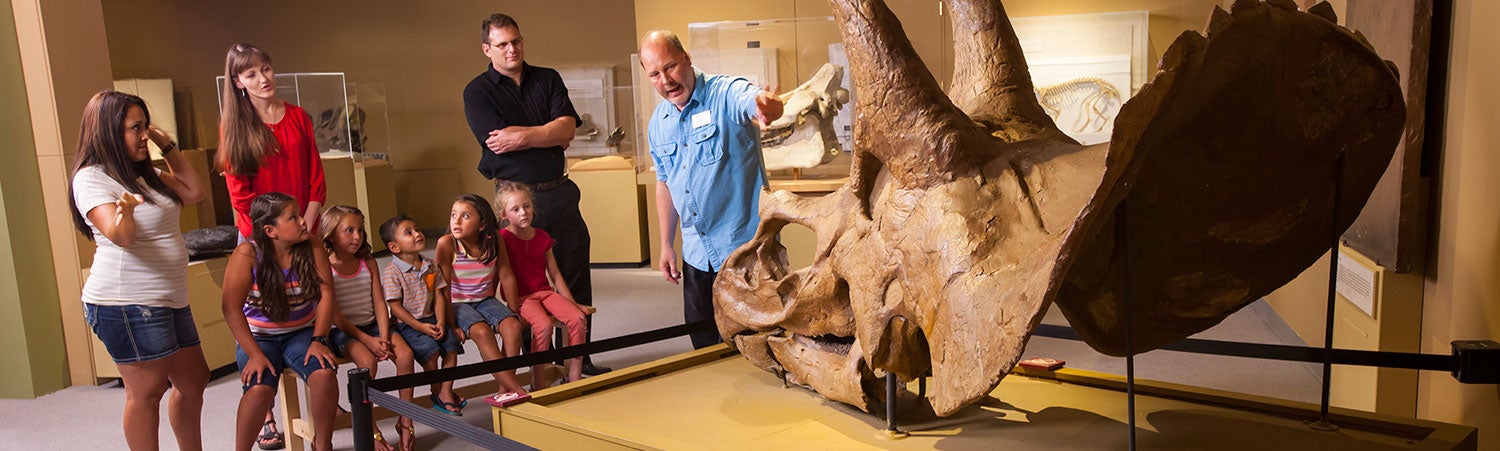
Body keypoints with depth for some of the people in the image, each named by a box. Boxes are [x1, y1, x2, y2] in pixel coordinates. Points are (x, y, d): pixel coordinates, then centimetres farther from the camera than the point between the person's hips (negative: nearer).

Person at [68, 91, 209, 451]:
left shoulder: (145, 174, 16)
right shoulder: (92, 178, -11)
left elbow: (195, 192, 15)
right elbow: (121, 236, -24)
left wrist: (168, 147, 12)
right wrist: (125, 211, -46)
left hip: (169, 299, 9)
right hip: (126, 303, -9)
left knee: (193, 381, 13)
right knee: (146, 390, -5)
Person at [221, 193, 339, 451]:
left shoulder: (312, 250, -6)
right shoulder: (246, 255, -13)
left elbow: (326, 294, -9)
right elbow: (232, 308, -17)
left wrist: (318, 340, -19)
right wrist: (254, 354, -24)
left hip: (302, 332, 2)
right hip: (258, 337, -2)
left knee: (324, 374, -28)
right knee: (259, 387, -31)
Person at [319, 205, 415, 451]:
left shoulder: (368, 262, 7)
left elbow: (379, 303, 3)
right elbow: (333, 313, -12)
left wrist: (384, 337, -12)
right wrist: (366, 339, -18)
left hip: (372, 325, 4)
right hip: (342, 330, -4)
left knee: (404, 353, -21)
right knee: (367, 360, -32)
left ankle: (406, 421, -9)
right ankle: (370, 430, -19)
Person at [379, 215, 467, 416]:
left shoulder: (431, 266, 7)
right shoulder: (392, 272, -11)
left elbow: (439, 296, 7)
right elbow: (396, 307, -14)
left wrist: (441, 322, -7)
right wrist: (421, 327, -17)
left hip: (431, 319, 6)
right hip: (407, 324, -6)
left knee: (452, 345, -13)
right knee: (430, 350, -23)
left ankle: (446, 391, -3)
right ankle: (438, 394, -3)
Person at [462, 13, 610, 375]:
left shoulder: (548, 79, 10)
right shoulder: (477, 92, 0)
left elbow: (567, 128, -5)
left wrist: (521, 135, -14)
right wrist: (548, 135, -6)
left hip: (559, 192, 4)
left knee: (576, 281, 6)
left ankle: (579, 360, 18)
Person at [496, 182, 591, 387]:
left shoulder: (542, 237, 9)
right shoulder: (503, 238, -6)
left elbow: (555, 274, 14)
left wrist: (571, 302, 11)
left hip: (545, 291, 5)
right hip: (521, 297, -5)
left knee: (578, 318, -19)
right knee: (544, 325, -33)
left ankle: (574, 376, -9)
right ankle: (538, 383, -19)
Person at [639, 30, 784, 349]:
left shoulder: (726, 94, -14)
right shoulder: (658, 124, 6)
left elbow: (753, 102, -38)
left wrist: (768, 107, -62)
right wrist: (666, 245, 13)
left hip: (746, 247, -6)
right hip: (697, 254, 6)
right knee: (704, 343, 17)